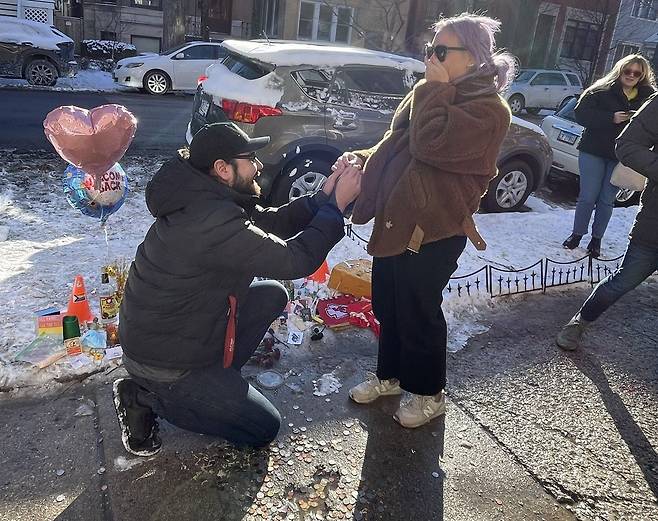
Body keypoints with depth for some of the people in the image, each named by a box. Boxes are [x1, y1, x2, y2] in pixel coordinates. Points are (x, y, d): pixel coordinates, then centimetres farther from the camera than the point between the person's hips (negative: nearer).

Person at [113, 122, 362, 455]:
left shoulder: (202, 198, -2)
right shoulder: (214, 222, -32)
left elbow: (269, 222, 5)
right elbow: (296, 260, -28)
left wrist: (323, 197, -5)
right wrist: (336, 205, -17)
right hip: (164, 362, -9)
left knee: (273, 295, 9)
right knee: (264, 428, 2)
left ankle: (218, 373, 11)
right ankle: (148, 396, 2)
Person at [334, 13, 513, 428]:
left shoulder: (488, 109, -14)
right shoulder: (437, 94, 15)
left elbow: (429, 144, -27)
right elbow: (397, 146, 19)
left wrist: (435, 88, -15)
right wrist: (362, 158, 1)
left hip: (435, 230, -9)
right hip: (396, 219, 9)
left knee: (418, 312, 5)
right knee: (387, 304, 18)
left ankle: (429, 394, 27)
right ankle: (389, 375, 39)